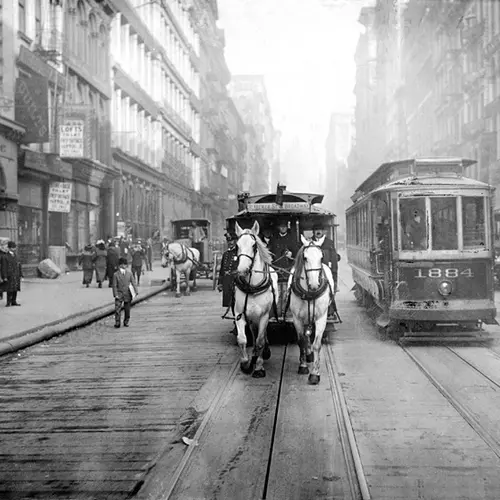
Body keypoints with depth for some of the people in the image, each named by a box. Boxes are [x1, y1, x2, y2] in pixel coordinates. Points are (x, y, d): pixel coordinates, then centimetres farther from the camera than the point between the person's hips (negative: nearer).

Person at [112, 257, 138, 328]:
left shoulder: (129, 273, 4)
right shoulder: (116, 274, -2)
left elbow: (133, 283, 3)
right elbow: (114, 285, -2)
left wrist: (136, 291, -6)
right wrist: (115, 294, -10)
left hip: (127, 294, 2)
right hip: (119, 294, -2)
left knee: (127, 309, 8)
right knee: (117, 309, -9)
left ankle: (126, 322, 23)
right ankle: (117, 323, -2)